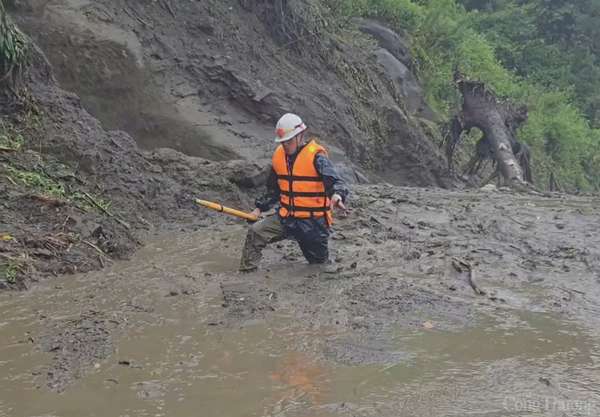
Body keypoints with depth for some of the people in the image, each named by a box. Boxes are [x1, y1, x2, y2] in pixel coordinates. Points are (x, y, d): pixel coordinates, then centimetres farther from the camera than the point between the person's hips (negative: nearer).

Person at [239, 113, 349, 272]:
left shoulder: (316, 157, -15)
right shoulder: (279, 156, 5)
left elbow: (336, 182, -27)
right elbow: (273, 189, 19)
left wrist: (337, 196, -49)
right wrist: (259, 208, 11)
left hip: (313, 221, -5)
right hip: (286, 218, 5)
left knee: (319, 263, 11)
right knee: (255, 232, -15)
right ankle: (246, 273, -6)